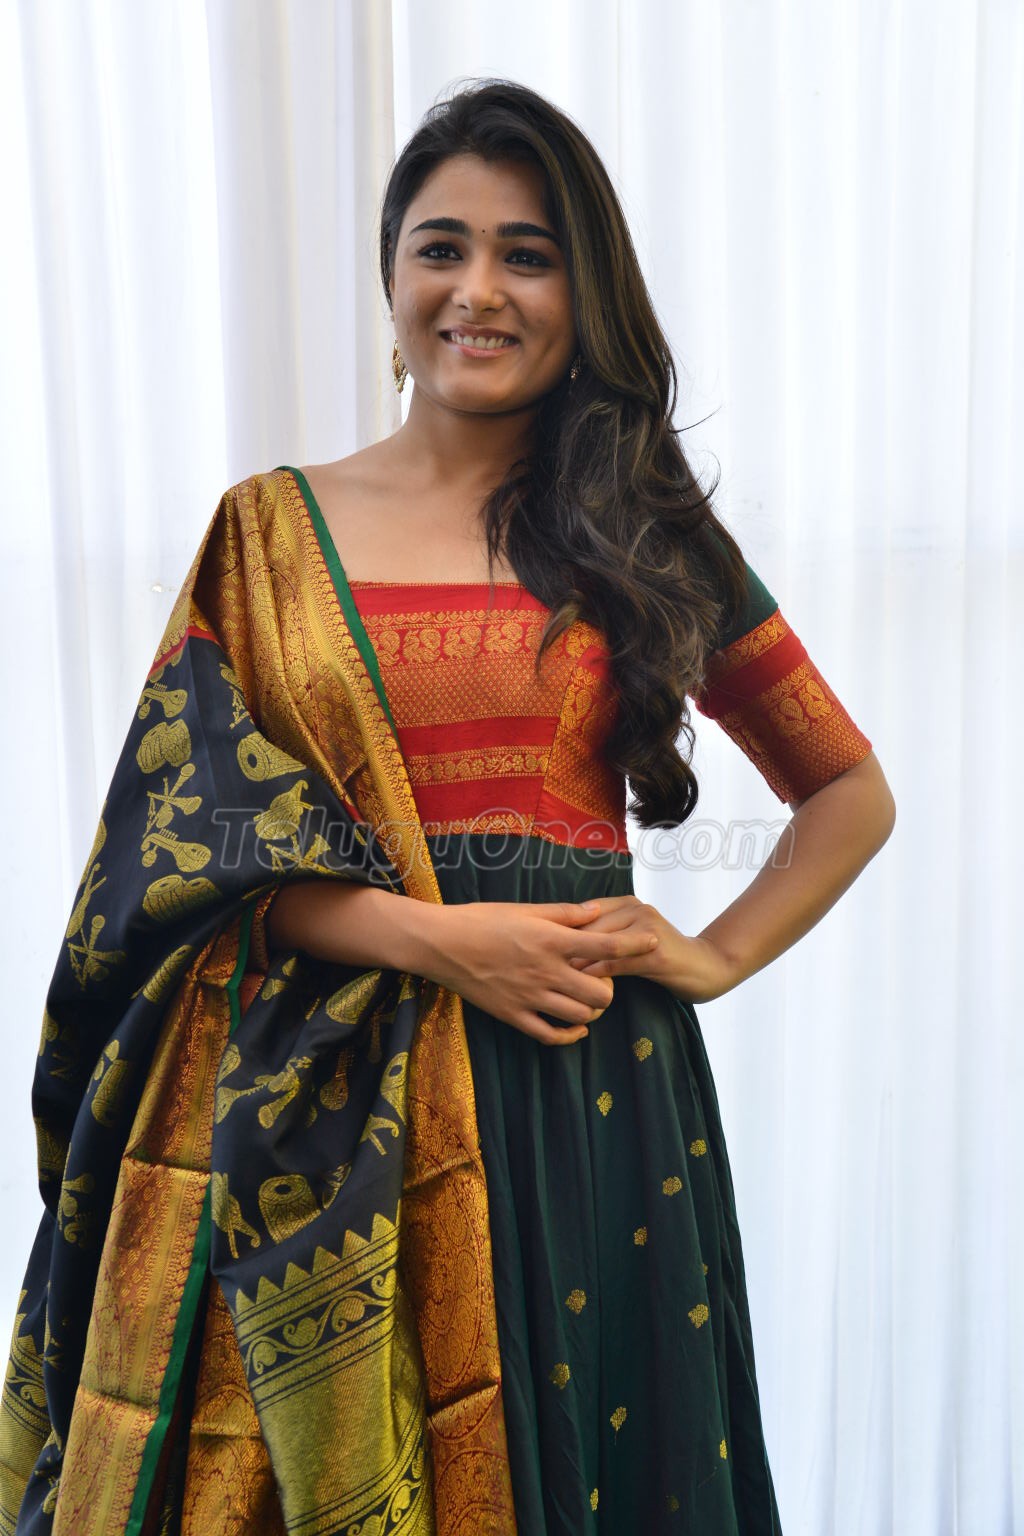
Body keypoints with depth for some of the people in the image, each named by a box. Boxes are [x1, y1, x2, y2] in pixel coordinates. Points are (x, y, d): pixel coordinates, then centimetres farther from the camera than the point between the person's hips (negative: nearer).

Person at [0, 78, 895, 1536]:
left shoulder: (648, 534, 6)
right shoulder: (272, 529, 4)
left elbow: (852, 789, 13)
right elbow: (202, 836, -2)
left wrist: (717, 953, 0)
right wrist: (443, 936, -14)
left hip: (585, 1080, 1)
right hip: (320, 1105, 0)